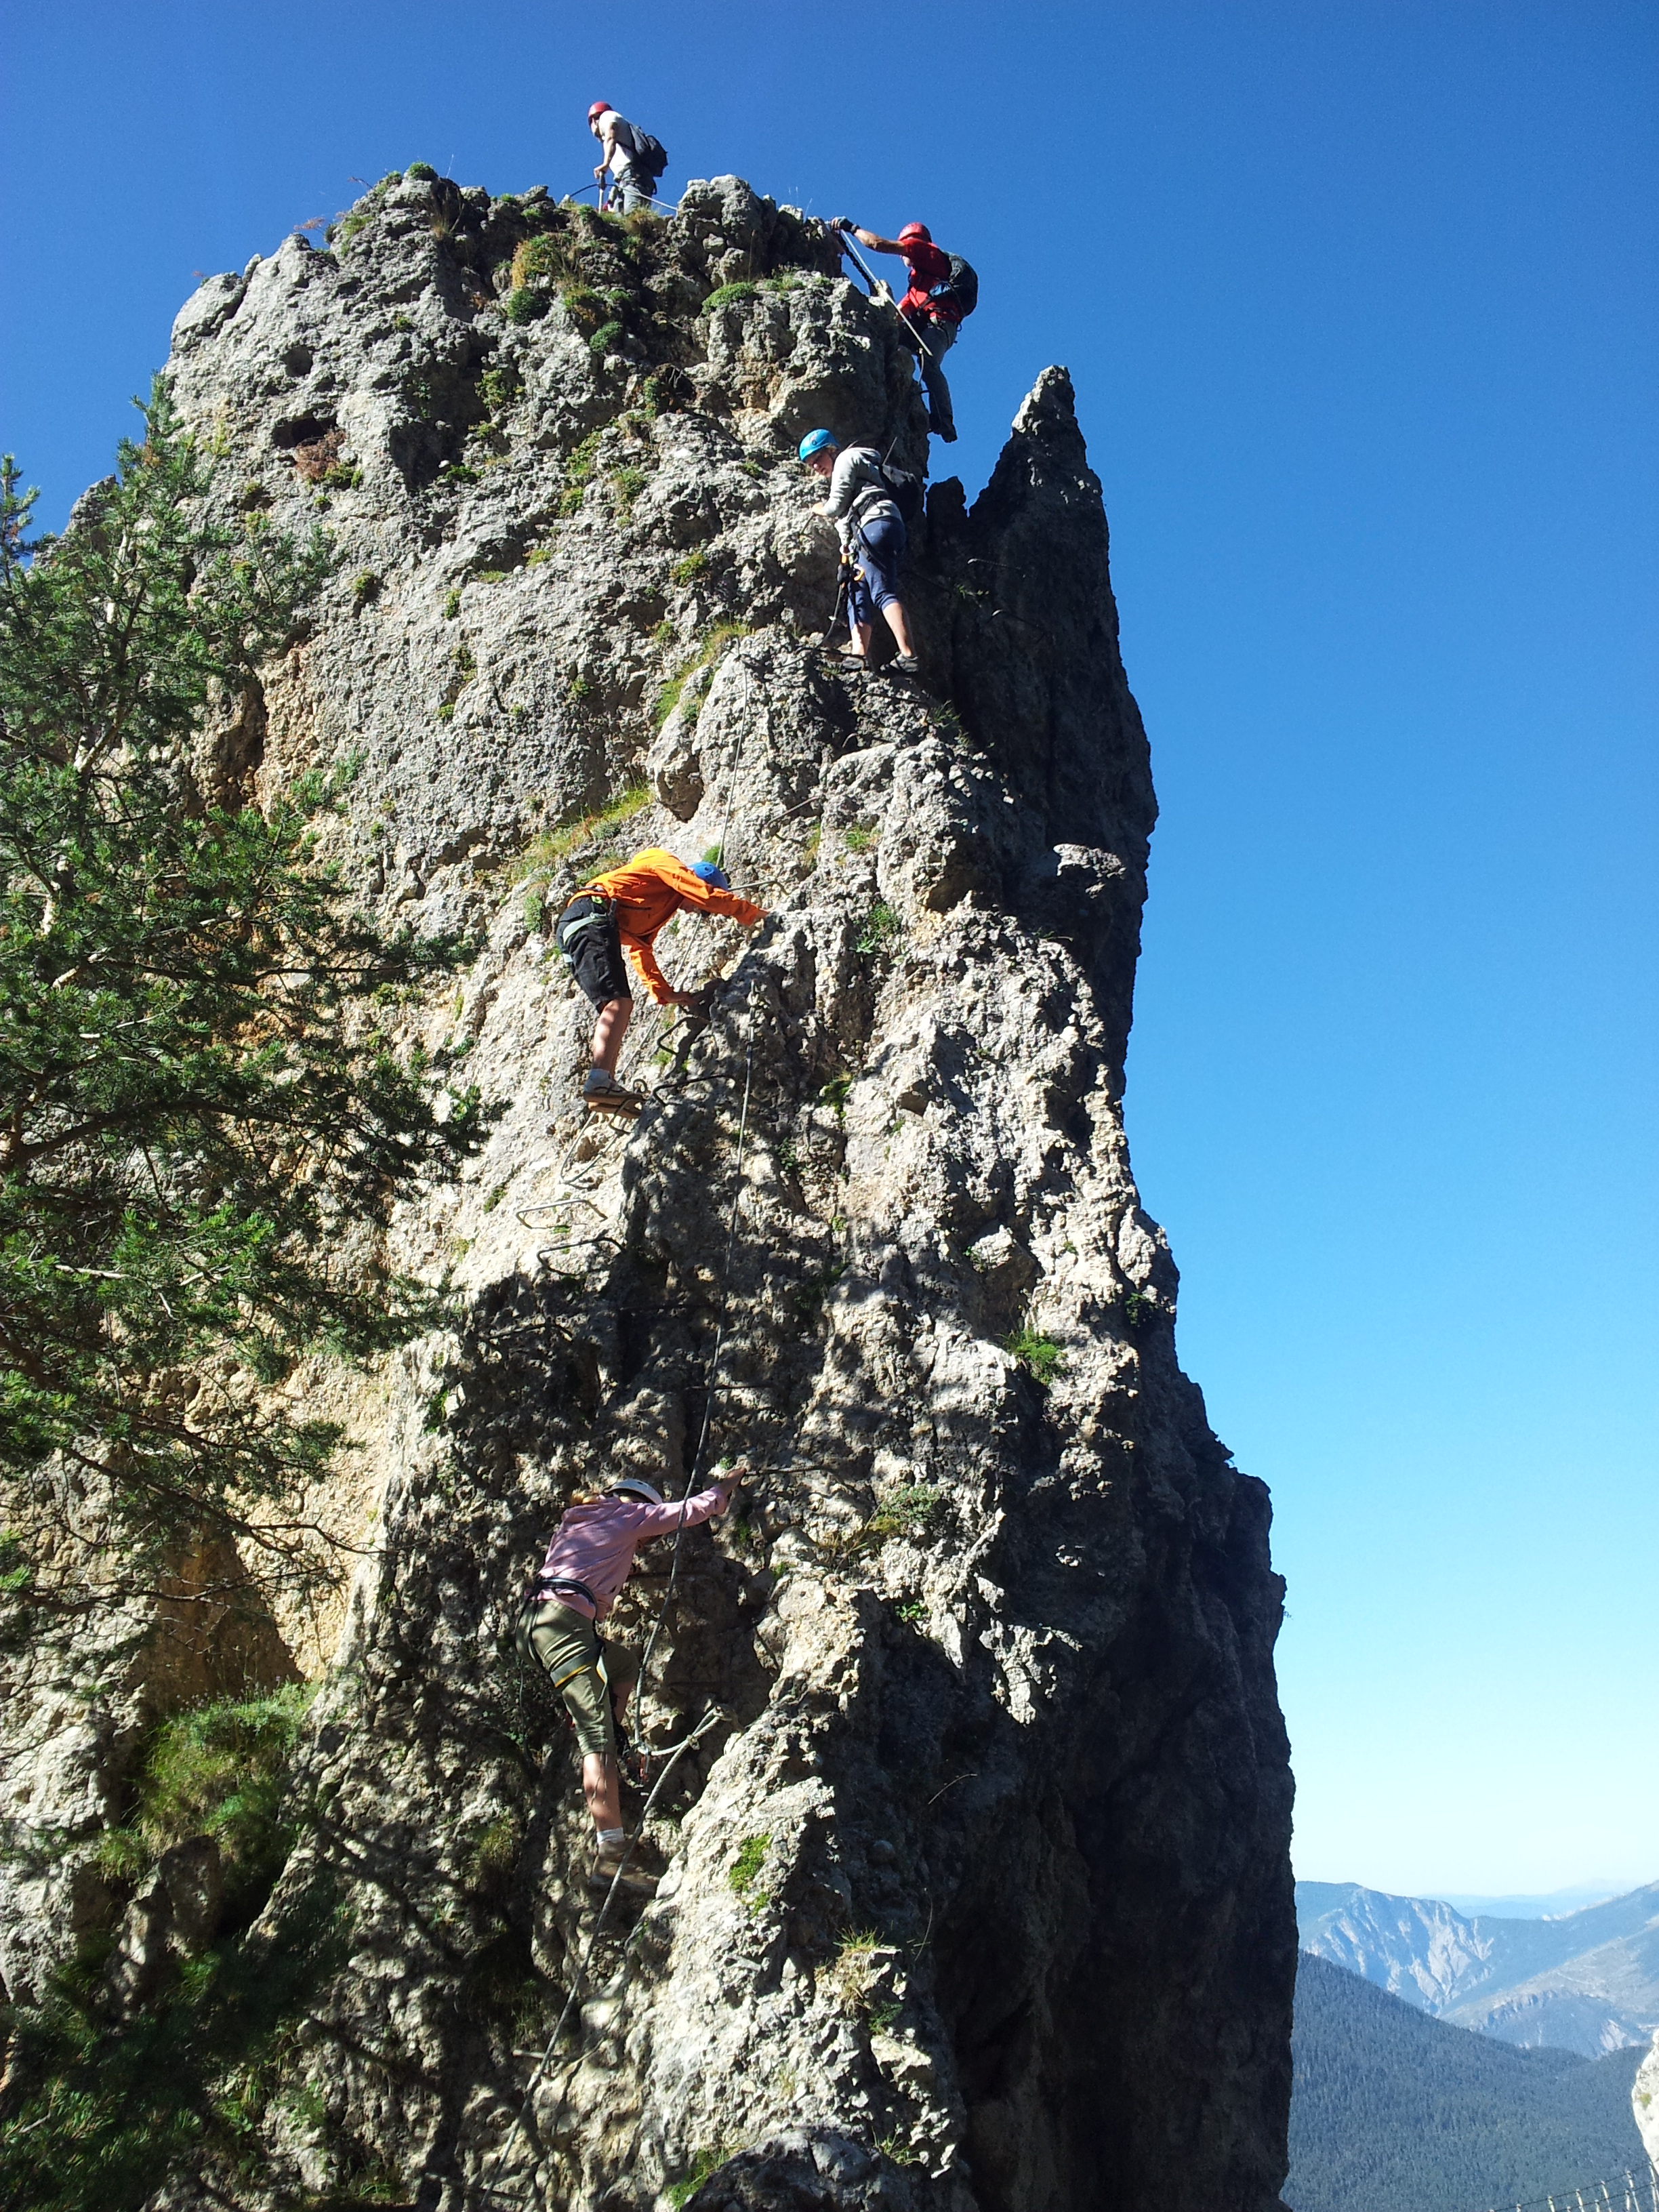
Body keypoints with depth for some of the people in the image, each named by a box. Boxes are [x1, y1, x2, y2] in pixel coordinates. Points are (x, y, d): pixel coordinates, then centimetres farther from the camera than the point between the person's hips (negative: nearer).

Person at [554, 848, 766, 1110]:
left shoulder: (659, 908, 34)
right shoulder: (666, 865, 9)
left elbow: (640, 948, 34)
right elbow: (708, 896, -3)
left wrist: (665, 993, 28)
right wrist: (752, 913, 7)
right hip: (591, 918, -10)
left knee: (616, 1007, 7)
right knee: (619, 1002, -22)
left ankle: (606, 1084, -2)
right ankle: (599, 1081, -36)